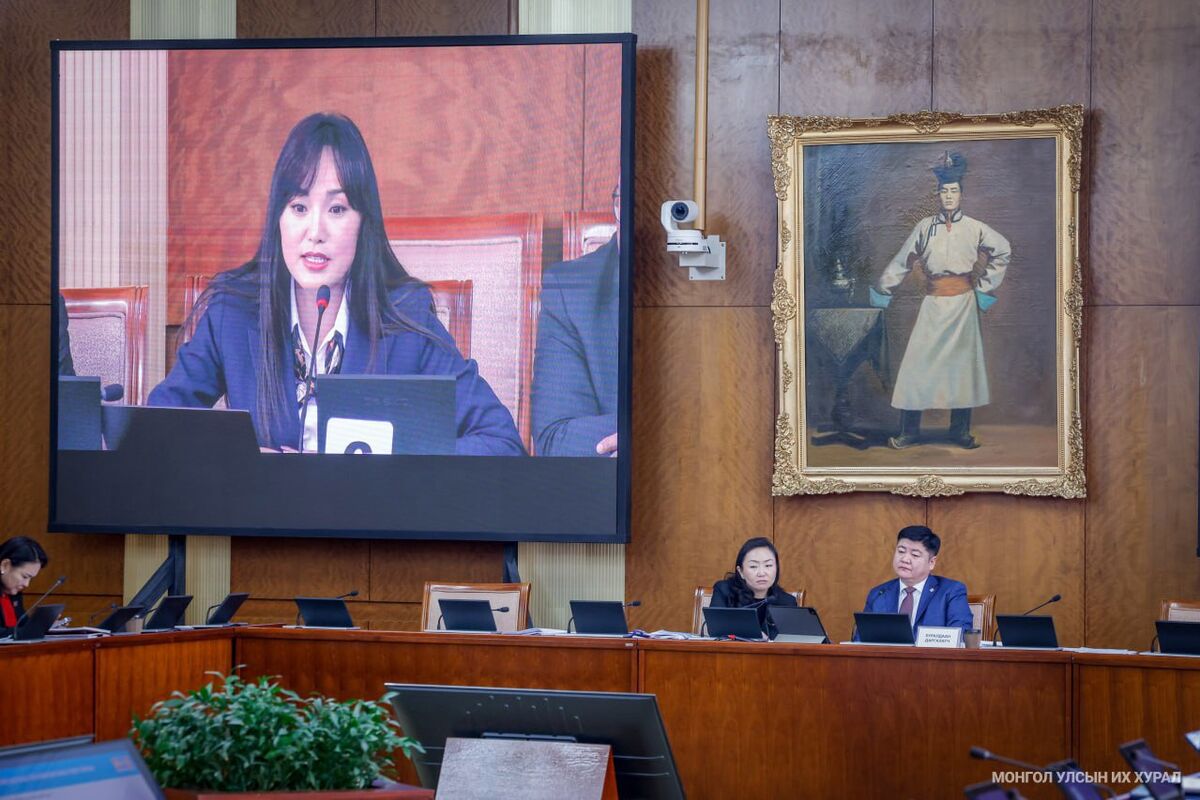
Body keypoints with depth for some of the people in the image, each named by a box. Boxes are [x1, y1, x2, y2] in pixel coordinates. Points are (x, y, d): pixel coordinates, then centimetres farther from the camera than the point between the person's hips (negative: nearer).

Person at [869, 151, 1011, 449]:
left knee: (962, 363, 3)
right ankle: (909, 432, 0)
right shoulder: (925, 227, 4)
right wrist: (881, 290, 10)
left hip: (963, 302, 0)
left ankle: (961, 432, 10)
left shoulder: (974, 228, 2)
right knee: (918, 362, -4)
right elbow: (902, 262, 9)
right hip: (933, 302, 0)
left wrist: (985, 285, 7)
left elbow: (1003, 252, 11)